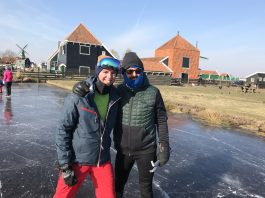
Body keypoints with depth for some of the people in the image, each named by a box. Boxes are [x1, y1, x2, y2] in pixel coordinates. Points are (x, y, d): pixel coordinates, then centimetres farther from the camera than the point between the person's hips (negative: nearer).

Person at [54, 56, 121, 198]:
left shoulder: (115, 97, -3)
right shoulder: (78, 97, -16)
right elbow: (63, 130, -11)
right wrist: (64, 165, -11)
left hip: (103, 160, 4)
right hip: (77, 160, -3)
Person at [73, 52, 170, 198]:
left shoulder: (153, 92, -10)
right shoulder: (118, 91, -7)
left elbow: (161, 121, -4)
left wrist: (164, 147, -5)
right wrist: (84, 88, -24)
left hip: (146, 150, -1)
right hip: (123, 149, 2)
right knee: (118, 184, 22)